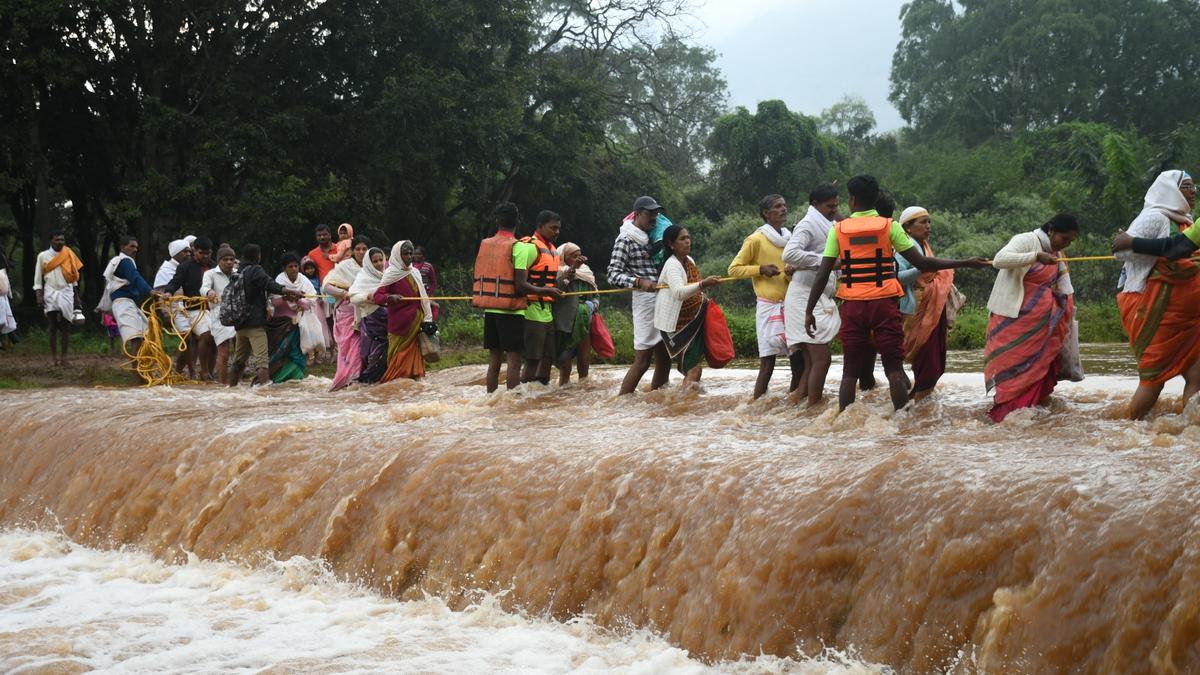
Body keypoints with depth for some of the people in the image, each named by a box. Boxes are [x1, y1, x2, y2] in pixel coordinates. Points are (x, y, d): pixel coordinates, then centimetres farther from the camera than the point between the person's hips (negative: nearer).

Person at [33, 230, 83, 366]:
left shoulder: (69, 256, 7)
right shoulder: (43, 256, 3)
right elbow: (38, 277, 5)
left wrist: (76, 296, 12)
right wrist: (39, 295, -4)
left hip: (66, 293, 1)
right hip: (50, 294, -1)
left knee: (66, 326, -2)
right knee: (53, 327, -2)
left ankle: (64, 356, 0)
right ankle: (54, 357, -1)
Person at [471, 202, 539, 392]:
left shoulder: (484, 244, 9)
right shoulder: (519, 247, -10)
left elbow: (477, 278, 12)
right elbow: (520, 284, -16)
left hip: (489, 310, 6)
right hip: (511, 310, -6)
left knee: (494, 359, 12)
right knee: (513, 360, -4)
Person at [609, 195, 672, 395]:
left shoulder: (651, 238, 16)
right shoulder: (625, 240, -7)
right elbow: (613, 275, -14)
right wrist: (639, 282, -27)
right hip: (645, 302, -8)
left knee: (664, 359, 9)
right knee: (642, 360, -9)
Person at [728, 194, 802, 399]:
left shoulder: (790, 238, 14)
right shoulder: (756, 240, -4)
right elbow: (734, 269, -3)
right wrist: (760, 269, -14)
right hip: (769, 307, -6)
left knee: (799, 358, 3)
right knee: (767, 361, -9)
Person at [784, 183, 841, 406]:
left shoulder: (826, 226, 19)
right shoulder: (808, 224, -11)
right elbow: (789, 254, -26)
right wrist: (823, 260, -23)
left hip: (820, 299, 10)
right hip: (807, 298, -10)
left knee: (812, 360, 10)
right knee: (822, 358, -11)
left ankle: (798, 404, 13)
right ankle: (813, 409, -8)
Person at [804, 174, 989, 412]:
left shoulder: (838, 230, 1)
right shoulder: (889, 226, -1)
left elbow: (822, 275, -2)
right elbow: (921, 262, -4)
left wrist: (809, 311, 4)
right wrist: (966, 263, 2)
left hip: (853, 306, 1)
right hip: (884, 304, -1)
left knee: (850, 371, 7)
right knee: (894, 368, 2)